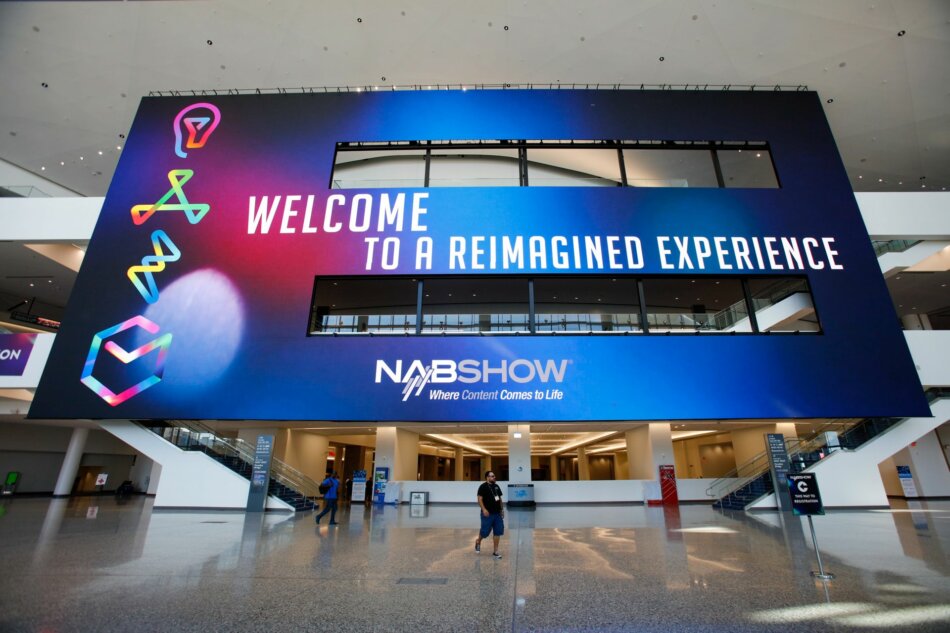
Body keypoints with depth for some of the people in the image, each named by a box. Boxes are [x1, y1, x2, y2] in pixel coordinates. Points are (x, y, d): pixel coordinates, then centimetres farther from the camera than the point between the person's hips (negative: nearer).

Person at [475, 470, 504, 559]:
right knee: (485, 531, 4)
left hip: (497, 513, 6)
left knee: (497, 532, 6)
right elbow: (480, 499, -14)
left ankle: (495, 551, 16)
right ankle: (478, 542, 35)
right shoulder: (483, 487, -10)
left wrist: (502, 509, 16)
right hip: (488, 513, -6)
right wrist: (484, 509, -23)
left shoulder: (496, 486, 11)